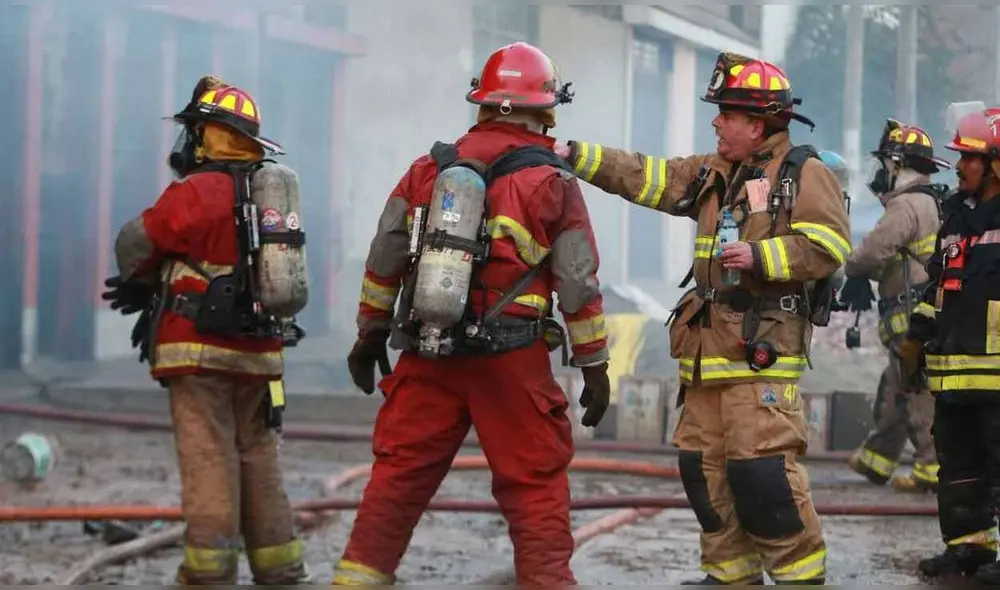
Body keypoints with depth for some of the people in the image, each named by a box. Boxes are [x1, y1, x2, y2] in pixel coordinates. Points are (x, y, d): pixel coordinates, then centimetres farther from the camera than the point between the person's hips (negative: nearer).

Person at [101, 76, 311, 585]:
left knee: (207, 455, -5)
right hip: (259, 350, 7)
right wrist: (156, 294, 14)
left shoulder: (196, 192, -12)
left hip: (199, 346, -7)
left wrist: (144, 284, 20)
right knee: (258, 454, 12)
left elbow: (134, 246, -2)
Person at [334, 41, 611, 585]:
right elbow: (579, 284, -2)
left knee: (400, 470, 10)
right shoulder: (553, 183, -2)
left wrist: (370, 334, 20)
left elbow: (384, 258, 10)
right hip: (510, 357, -3)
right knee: (534, 480, 4)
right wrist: (594, 366, 5)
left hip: (426, 351, 4)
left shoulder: (430, 167, 8)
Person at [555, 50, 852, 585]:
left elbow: (829, 246, -14)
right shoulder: (711, 174, 17)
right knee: (703, 462, 9)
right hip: (709, 341, 8)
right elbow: (643, 176, 16)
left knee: (760, 465, -15)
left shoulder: (804, 174, -5)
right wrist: (575, 155, 9)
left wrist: (760, 256, -18)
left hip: (764, 344, -8)